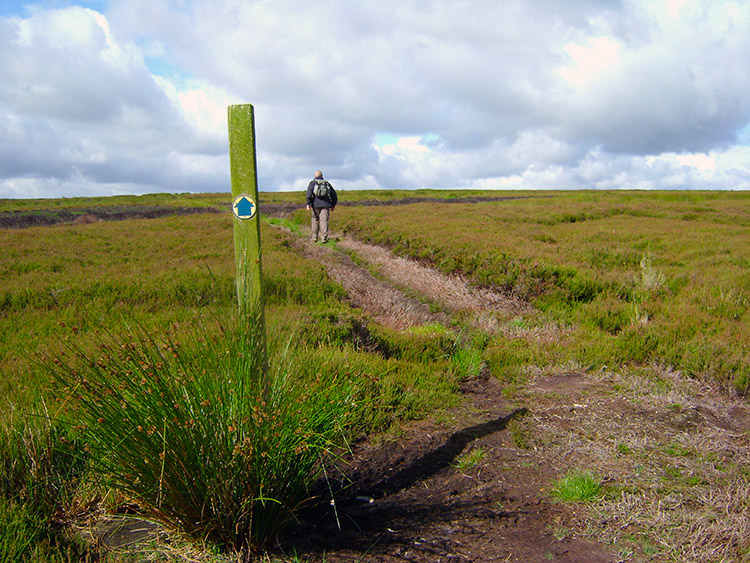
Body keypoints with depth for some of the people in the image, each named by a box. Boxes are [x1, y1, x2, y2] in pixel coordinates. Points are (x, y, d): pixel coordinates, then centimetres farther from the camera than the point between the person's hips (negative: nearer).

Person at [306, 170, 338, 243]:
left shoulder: (313, 182, 7)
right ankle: (324, 238, -16)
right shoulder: (327, 183, 16)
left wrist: (308, 203, -12)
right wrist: (333, 205, 26)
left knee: (315, 220, 13)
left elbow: (309, 192, -10)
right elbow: (334, 195, 18)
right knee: (324, 221, -5)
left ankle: (314, 237, 14)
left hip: (316, 205, -1)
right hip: (325, 205, 1)